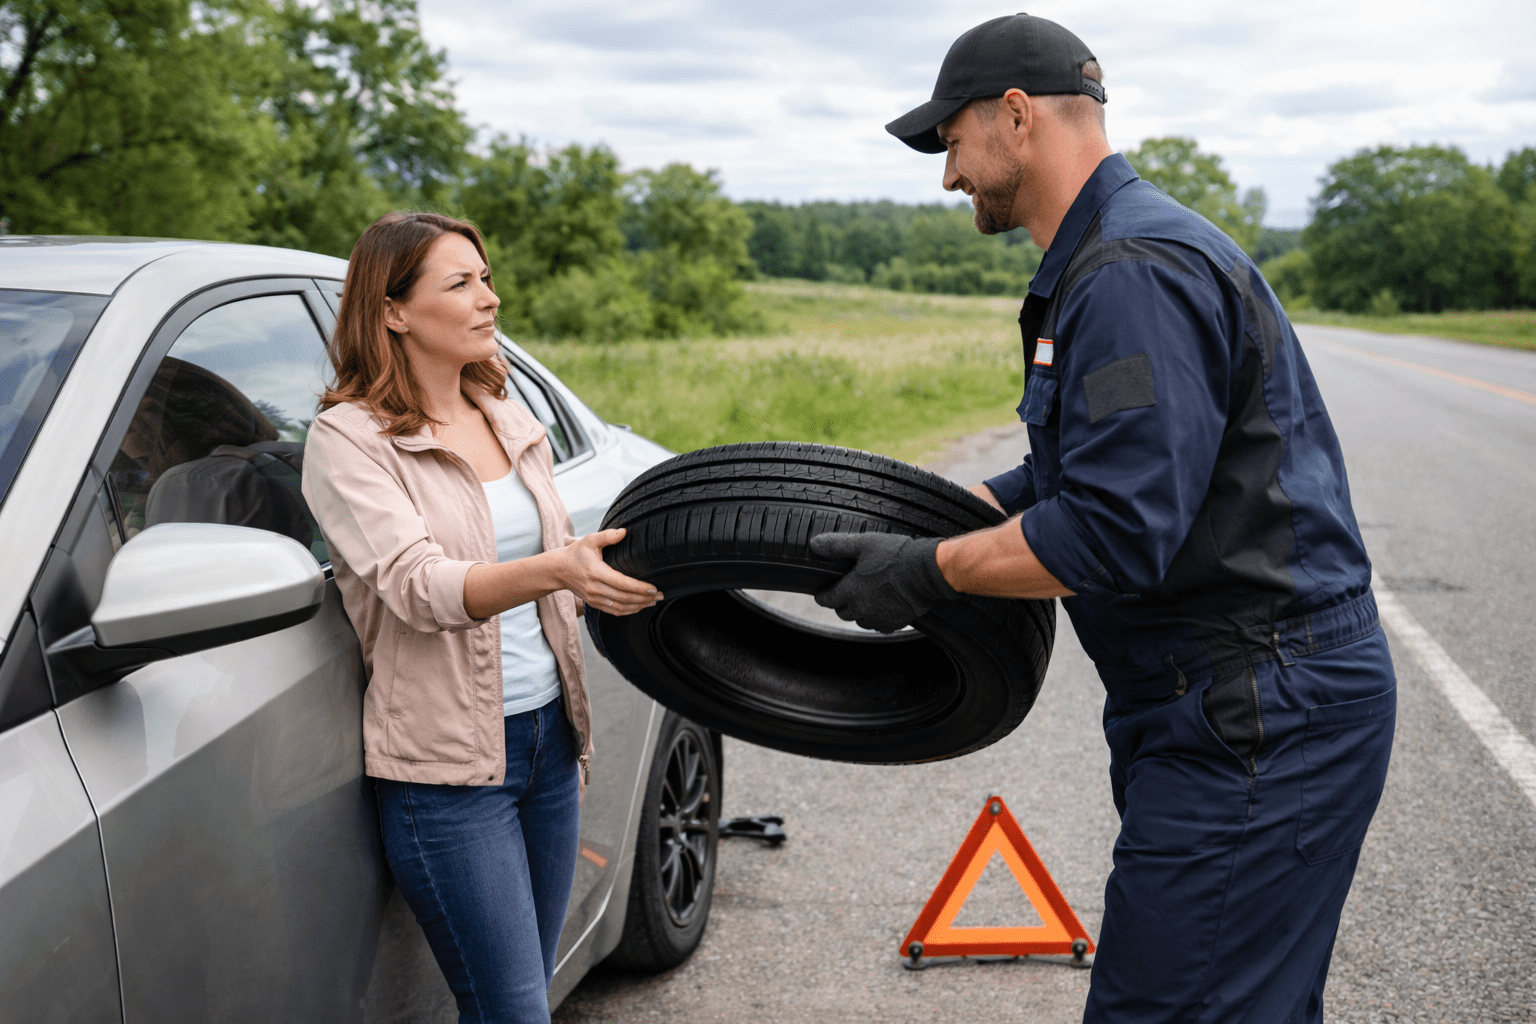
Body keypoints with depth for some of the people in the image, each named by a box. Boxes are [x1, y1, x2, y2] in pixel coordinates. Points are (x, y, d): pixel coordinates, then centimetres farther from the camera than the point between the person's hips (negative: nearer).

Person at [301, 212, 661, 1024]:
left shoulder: (511, 421, 11)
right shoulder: (348, 439, -10)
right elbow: (418, 586, -24)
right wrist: (557, 571, -39)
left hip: (546, 735, 7)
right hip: (448, 765, -7)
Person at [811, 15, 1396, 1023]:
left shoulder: (1137, 273, -19)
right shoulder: (1105, 262, 17)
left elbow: (1115, 533, -25)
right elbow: (1096, 472, 23)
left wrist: (931, 570, -14)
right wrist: (931, 515, 15)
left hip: (1255, 721, -11)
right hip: (1243, 703, 11)